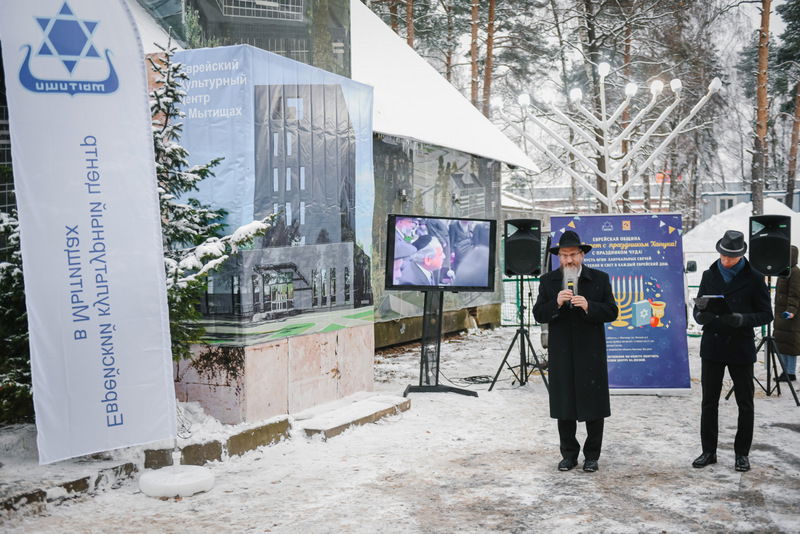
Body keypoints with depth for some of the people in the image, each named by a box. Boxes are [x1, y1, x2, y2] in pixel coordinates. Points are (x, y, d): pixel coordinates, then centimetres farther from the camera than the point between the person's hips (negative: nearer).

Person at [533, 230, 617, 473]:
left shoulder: (599, 279, 2)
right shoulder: (548, 281, 6)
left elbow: (611, 312, -4)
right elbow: (539, 314, -1)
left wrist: (588, 306, -21)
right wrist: (556, 303, -18)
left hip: (591, 353, -1)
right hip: (561, 354, 2)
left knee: (594, 406, 3)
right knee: (564, 406, 7)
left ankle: (592, 455, 16)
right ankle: (569, 454, 19)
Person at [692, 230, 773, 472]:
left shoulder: (753, 278, -3)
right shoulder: (710, 275, 7)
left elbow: (766, 314, -3)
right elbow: (698, 308, 9)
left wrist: (742, 319, -22)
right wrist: (701, 316, -15)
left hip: (741, 347, -2)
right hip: (712, 346, 3)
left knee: (745, 404, 5)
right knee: (709, 402, 6)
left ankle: (742, 453, 17)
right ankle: (709, 451, 17)